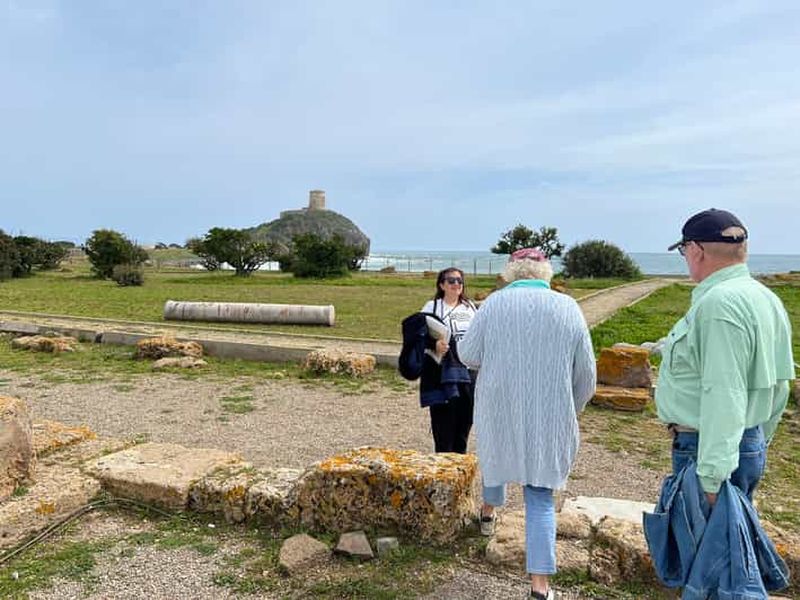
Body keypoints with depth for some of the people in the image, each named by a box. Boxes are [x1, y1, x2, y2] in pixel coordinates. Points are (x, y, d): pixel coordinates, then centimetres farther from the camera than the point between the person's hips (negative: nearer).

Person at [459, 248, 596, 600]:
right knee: (540, 496, 7)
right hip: (549, 418, 0)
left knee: (496, 455, 30)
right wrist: (571, 410, 16)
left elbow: (468, 355, -4)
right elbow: (585, 374, 1)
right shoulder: (568, 308, -2)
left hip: (498, 410, 0)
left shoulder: (495, 303, -5)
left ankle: (489, 512, 53)